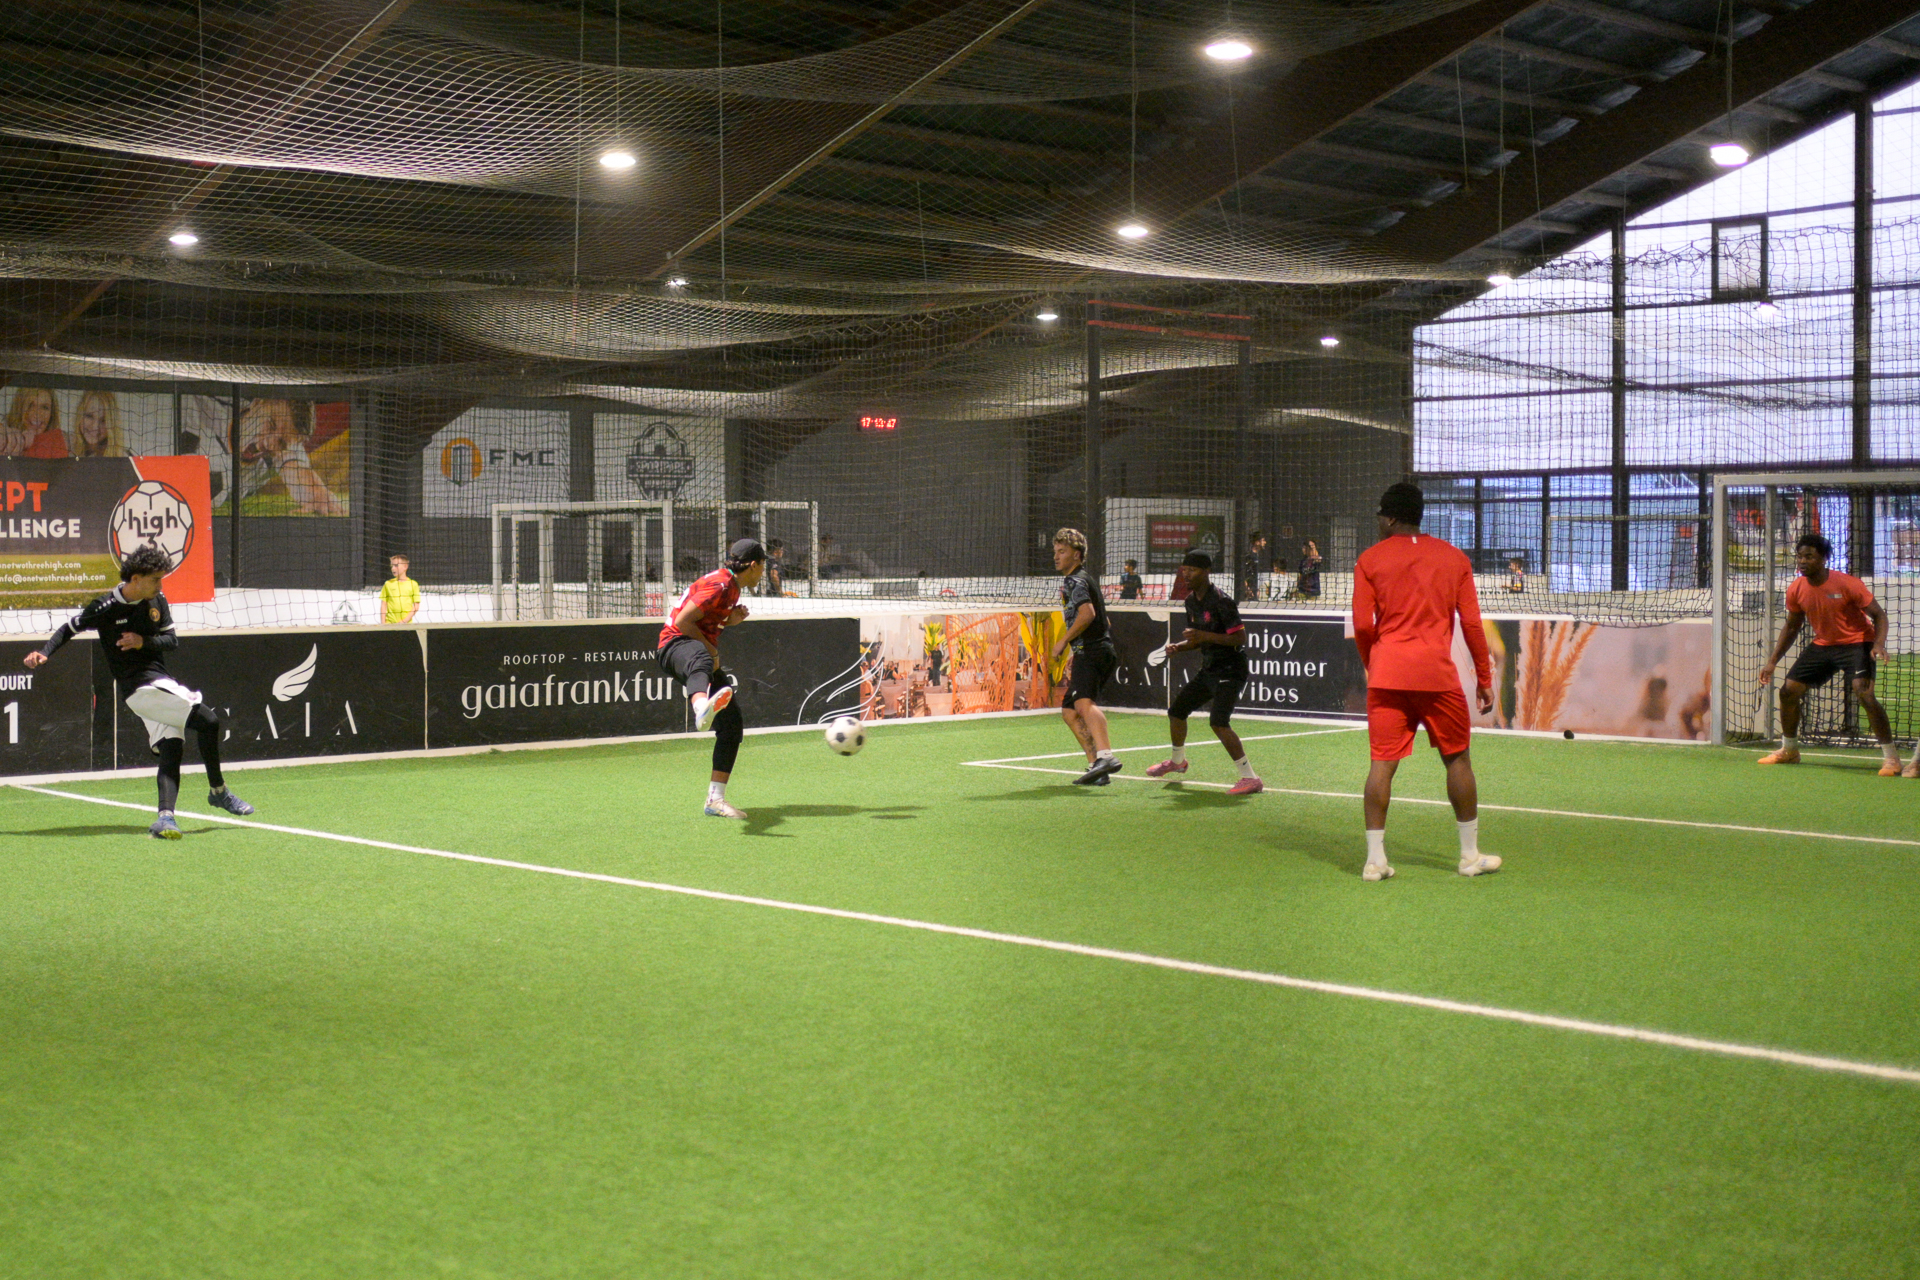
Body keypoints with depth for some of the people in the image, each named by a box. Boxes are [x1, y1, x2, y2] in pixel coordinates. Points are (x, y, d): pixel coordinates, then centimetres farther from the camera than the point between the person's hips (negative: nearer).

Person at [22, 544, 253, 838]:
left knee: (171, 750, -8)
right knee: (207, 720, -17)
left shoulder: (157, 602, 6)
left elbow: (172, 640, 8)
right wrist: (43, 653, -11)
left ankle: (165, 816, -17)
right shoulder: (107, 607, -10)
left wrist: (144, 642, -11)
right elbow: (70, 628, 2)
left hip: (162, 684, 6)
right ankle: (218, 792, -3)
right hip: (140, 689, -6)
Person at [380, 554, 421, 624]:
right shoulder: (388, 584, 10)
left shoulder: (413, 584, 6)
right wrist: (383, 624, 0)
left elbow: (416, 607, 4)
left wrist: (405, 620, -7)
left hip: (406, 623, -1)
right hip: (390, 623, 1)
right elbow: (383, 605, 10)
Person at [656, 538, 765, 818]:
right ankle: (702, 709, -85)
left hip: (705, 656, 10)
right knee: (699, 659, -47)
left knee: (732, 724, 1)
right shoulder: (719, 585, -11)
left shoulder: (733, 587, 20)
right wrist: (710, 649, -9)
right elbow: (682, 621, -16)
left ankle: (715, 800, 7)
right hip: (675, 645, -10)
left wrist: (730, 621, 9)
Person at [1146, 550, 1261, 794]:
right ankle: (1177, 760, 47)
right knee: (1176, 710, 20)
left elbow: (1240, 637, -23)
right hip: (1208, 670, 10)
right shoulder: (1191, 601, 8)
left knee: (1218, 722, -25)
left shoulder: (1220, 602, -19)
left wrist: (1204, 636, -28)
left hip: (1230, 670, -10)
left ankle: (1250, 778, -20)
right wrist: (1178, 647, 0)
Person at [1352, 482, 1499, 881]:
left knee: (1382, 763, 1)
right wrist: (1484, 678, 11)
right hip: (1438, 674, 0)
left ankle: (1375, 859, -2)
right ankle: (1471, 855, 17)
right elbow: (1471, 623, 5)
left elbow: (1362, 625, -2)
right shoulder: (1454, 558, 8)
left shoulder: (1370, 560, 4)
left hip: (1386, 674, 0)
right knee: (1457, 758, 12)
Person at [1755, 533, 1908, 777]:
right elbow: (1791, 627, 10)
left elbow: (1878, 614, -14)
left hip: (1856, 643, -6)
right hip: (1822, 645, 6)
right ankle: (1789, 751, 25)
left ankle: (1891, 759, -17)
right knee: (1788, 691, 3)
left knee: (1864, 693, -26)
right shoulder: (1796, 590, -5)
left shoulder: (1847, 584, -21)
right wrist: (1772, 662, 6)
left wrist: (1879, 644, -33)